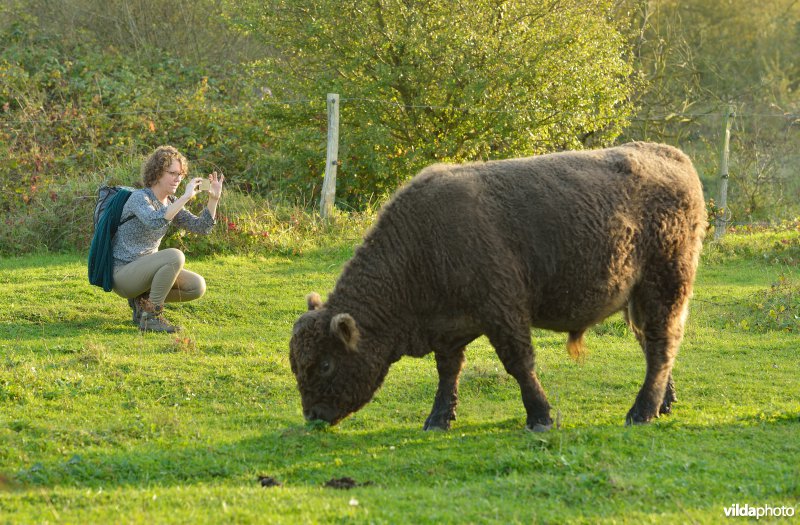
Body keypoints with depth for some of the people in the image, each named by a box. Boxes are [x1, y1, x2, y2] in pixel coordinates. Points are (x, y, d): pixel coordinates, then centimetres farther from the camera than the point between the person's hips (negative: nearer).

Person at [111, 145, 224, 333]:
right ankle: (151, 317, -20)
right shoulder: (139, 197, -16)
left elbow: (202, 227, 4)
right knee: (174, 256, -30)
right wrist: (186, 197, -38)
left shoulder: (171, 203, 9)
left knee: (197, 286, -6)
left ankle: (143, 300, 9)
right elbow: (154, 222, -38)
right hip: (123, 273, -8)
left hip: (146, 269, 8)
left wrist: (214, 198, -9)